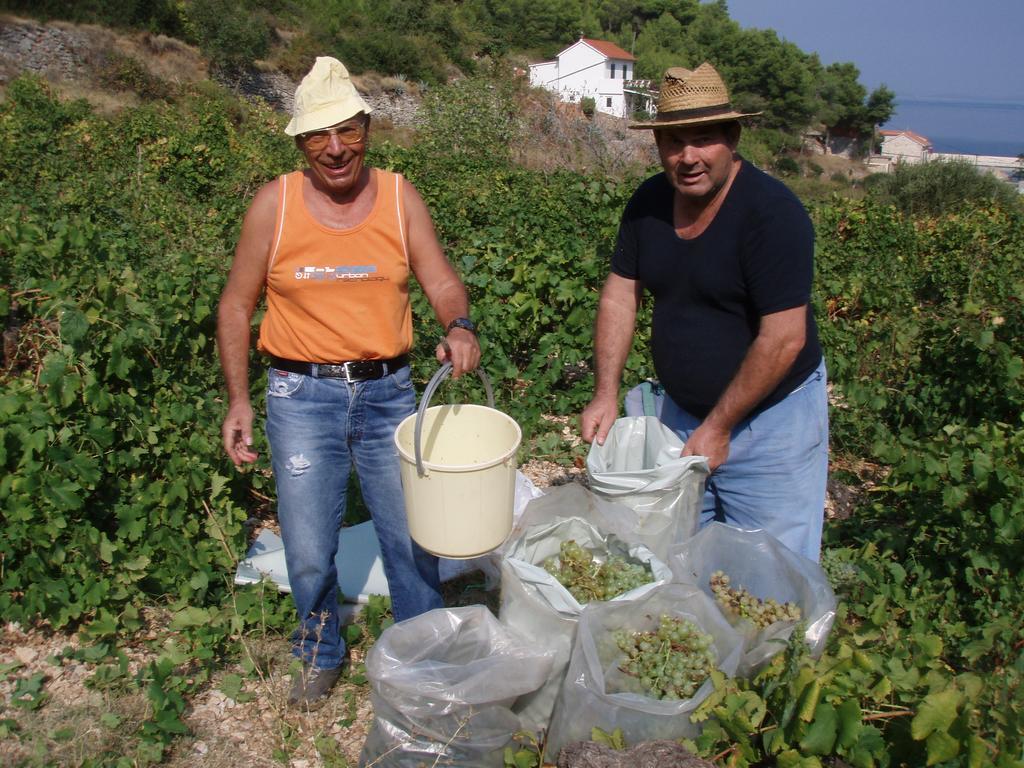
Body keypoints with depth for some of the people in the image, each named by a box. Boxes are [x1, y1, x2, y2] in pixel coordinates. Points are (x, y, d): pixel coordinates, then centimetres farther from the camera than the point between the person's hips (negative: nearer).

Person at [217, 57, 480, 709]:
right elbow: (236, 306, 2)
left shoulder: (400, 198, -2)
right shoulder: (274, 204, -5)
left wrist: (459, 326, -29)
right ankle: (322, 655, 36)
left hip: (389, 392, 1)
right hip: (303, 395, -1)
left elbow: (442, 281, -6)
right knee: (310, 551, 8)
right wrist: (239, 400, -3)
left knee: (414, 537, 9)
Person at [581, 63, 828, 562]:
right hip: (682, 410, 6)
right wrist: (606, 393, -7)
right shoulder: (648, 202, -2)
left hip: (770, 419, -6)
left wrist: (719, 427, -20)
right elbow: (620, 295, 2)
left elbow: (784, 338, -24)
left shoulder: (772, 212, -22)